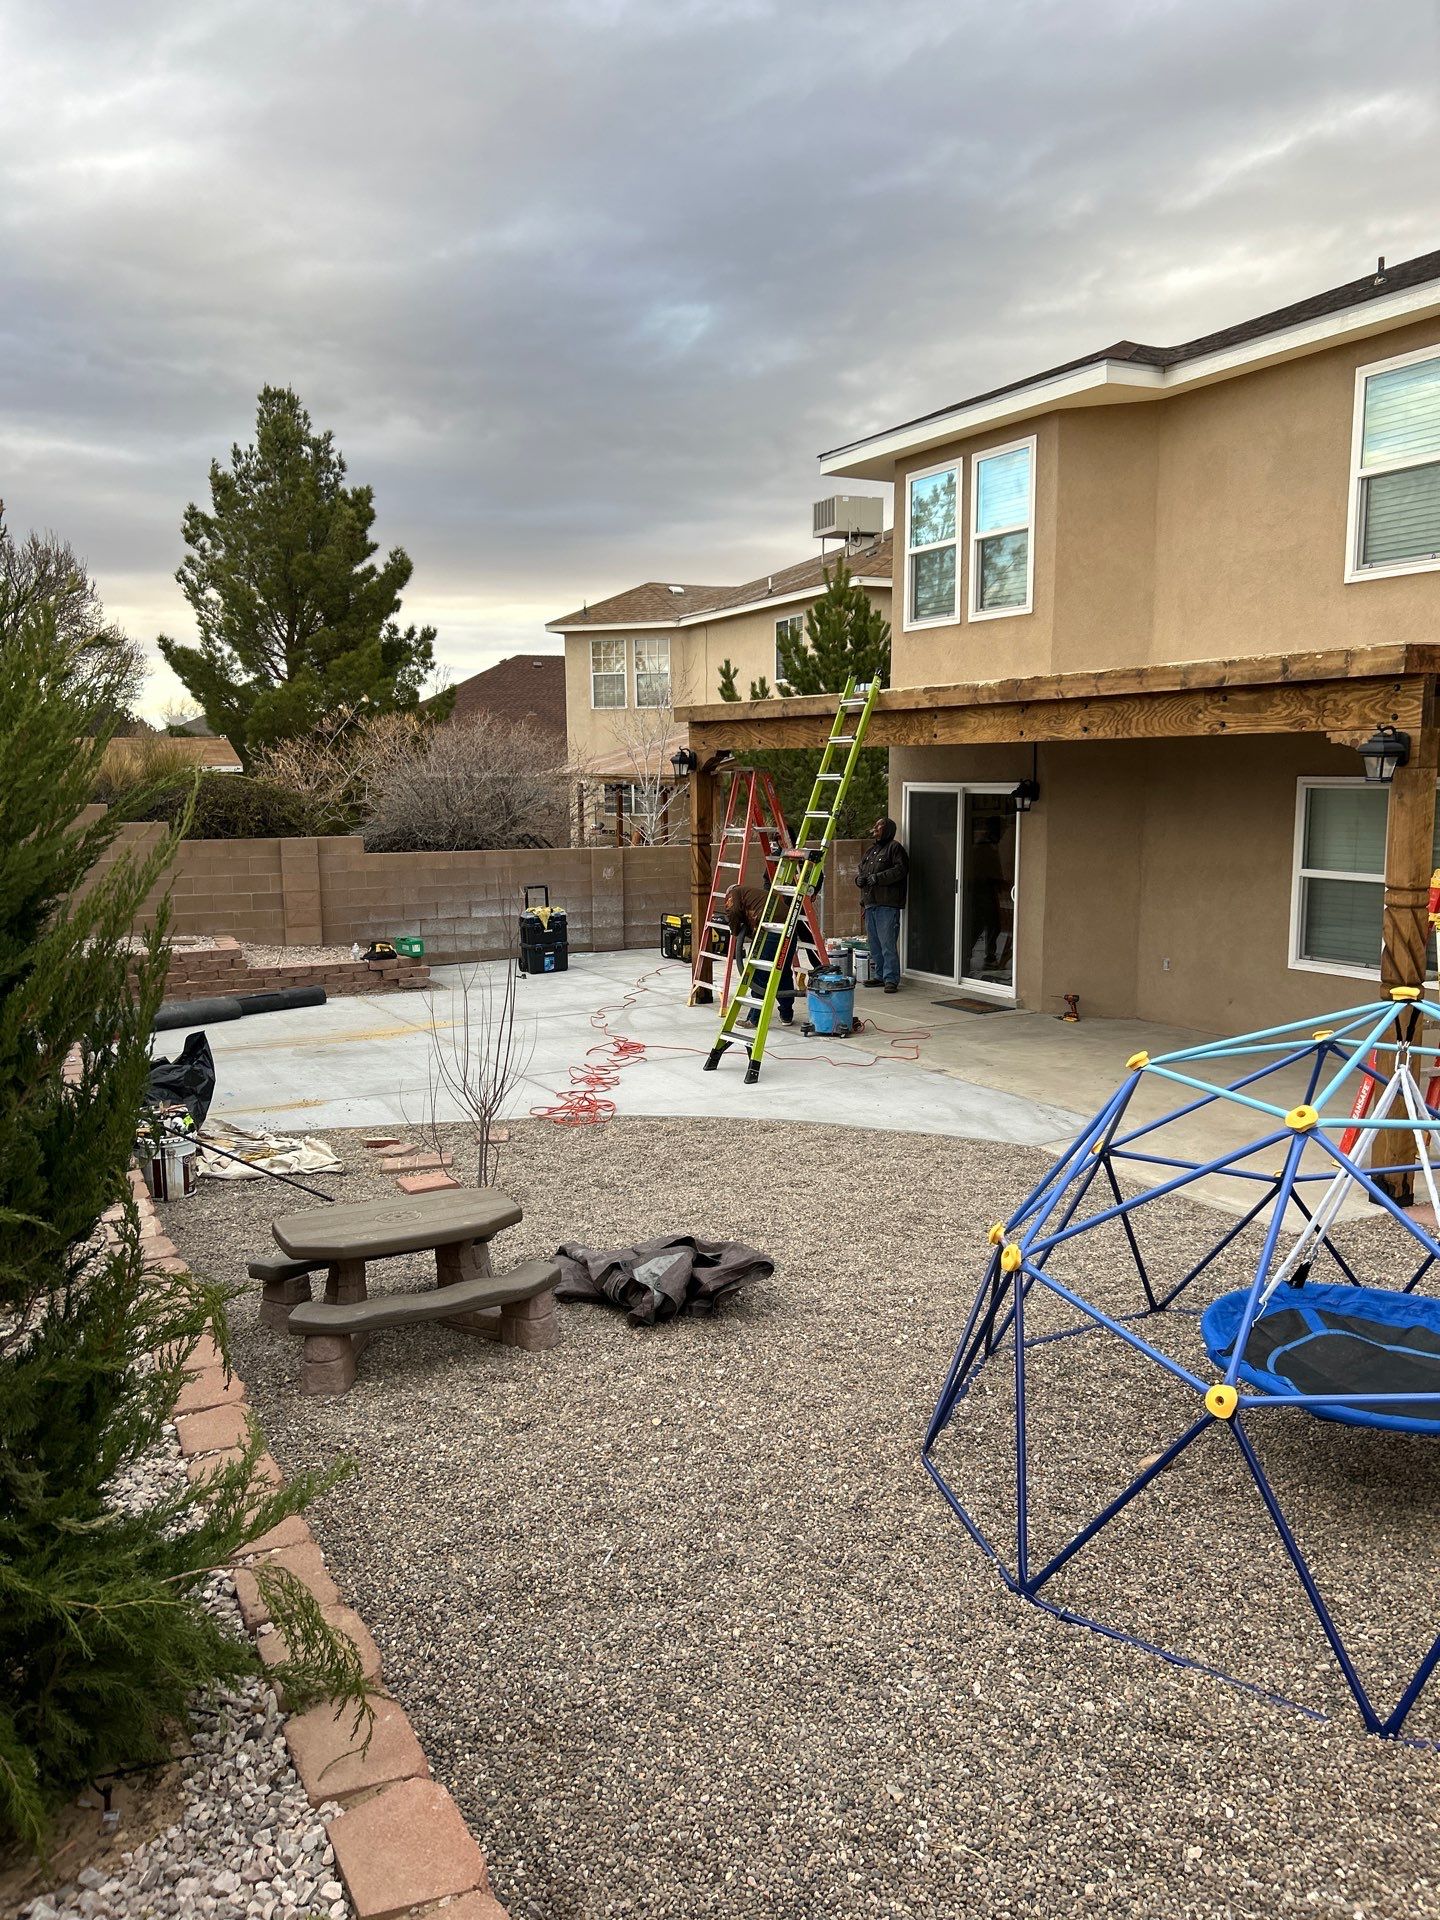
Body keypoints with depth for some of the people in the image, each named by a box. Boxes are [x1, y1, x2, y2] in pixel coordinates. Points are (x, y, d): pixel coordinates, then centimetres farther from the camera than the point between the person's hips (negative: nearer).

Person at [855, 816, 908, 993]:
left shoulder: (894, 847, -3)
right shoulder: (870, 850, 22)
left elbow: (901, 869, -14)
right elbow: (859, 868, 27)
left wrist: (878, 877, -18)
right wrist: (859, 878, 4)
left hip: (887, 904, -9)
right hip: (870, 903, 9)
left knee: (888, 943, -10)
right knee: (874, 943, 13)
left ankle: (891, 980, -8)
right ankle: (879, 976, 21)